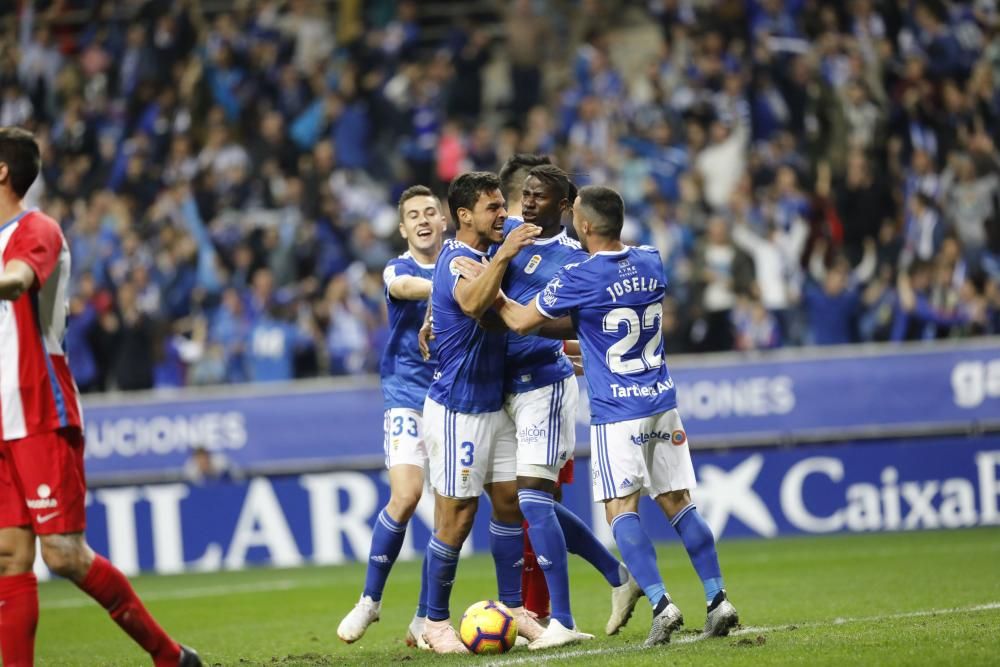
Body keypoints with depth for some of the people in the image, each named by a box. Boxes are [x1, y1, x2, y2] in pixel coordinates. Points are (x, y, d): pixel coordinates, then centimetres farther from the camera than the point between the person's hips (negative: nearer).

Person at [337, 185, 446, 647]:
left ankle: (424, 620, 7)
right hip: (407, 399, -2)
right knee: (405, 496, -17)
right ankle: (370, 600, 2)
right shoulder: (397, 270, 1)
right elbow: (405, 286, -23)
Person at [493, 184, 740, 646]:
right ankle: (717, 600, 5)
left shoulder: (580, 278, -15)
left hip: (617, 412, -6)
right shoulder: (651, 262, 4)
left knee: (621, 510, -4)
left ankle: (660, 604, -16)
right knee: (678, 504, 9)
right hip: (662, 402, 6)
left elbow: (521, 321, -5)